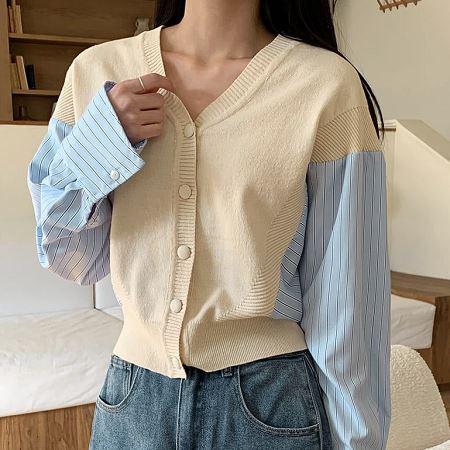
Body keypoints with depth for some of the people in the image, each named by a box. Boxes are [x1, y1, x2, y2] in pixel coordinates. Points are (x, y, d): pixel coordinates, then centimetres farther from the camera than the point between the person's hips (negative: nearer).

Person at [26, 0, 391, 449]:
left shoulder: (329, 85, -14)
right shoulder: (96, 70, -3)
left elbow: (346, 294, -9)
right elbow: (69, 259, 3)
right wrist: (100, 139, -14)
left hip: (270, 405, -2)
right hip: (132, 398, 4)